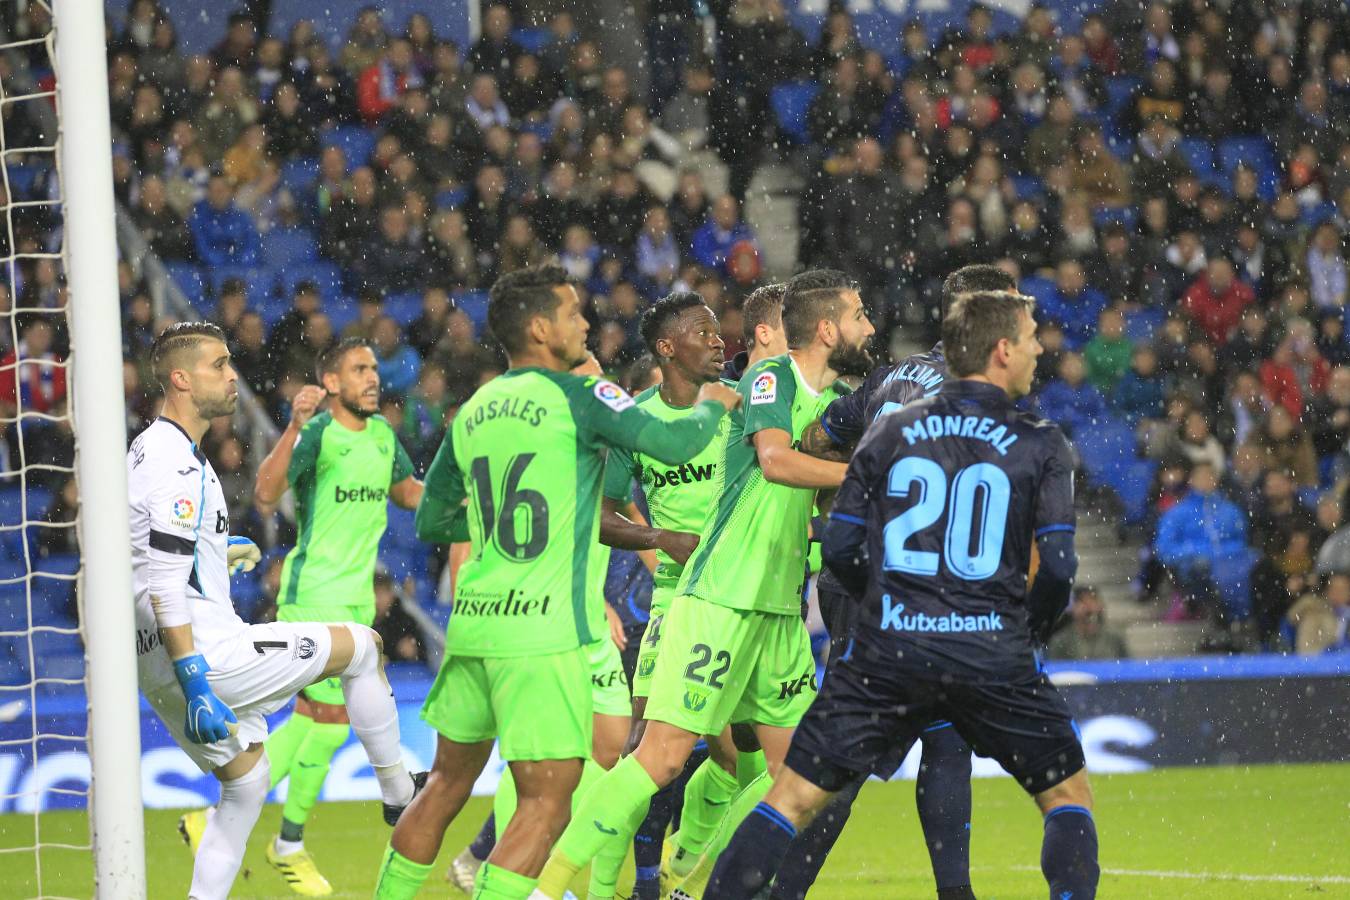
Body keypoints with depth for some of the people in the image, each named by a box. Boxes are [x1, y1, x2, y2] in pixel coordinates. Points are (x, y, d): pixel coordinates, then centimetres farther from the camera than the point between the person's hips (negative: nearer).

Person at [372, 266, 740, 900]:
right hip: (545, 633, -7)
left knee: (449, 781, 19)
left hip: (472, 622, 7)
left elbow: (430, 522, 22)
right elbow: (676, 445, -13)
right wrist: (712, 405, 8)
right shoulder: (578, 396, -6)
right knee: (548, 801, -5)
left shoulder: (474, 412, 13)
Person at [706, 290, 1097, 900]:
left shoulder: (892, 431, 7)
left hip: (888, 647, 2)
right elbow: (1058, 565, -5)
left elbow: (840, 549, 6)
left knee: (794, 797, 7)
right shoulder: (1041, 445, 1)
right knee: (1067, 794, 16)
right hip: (993, 658, -1)